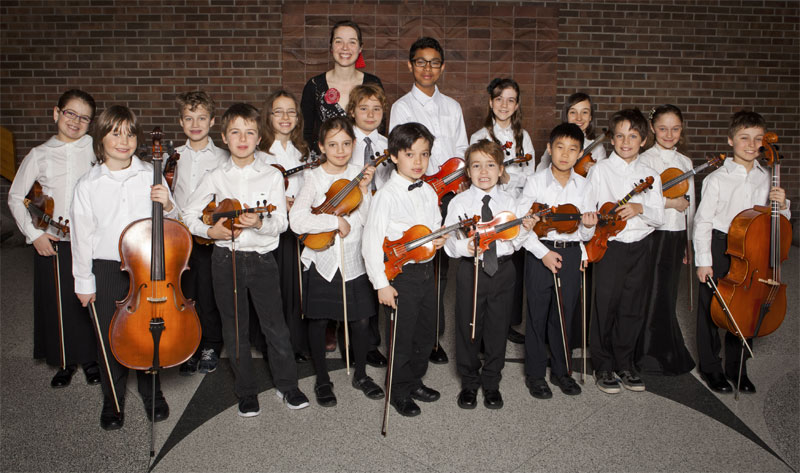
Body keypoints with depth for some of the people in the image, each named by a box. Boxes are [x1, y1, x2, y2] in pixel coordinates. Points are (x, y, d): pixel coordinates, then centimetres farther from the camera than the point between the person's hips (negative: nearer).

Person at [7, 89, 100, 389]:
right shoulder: (40, 155, 4)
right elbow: (16, 197, 10)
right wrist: (33, 233, 1)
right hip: (53, 243, 2)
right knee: (58, 304, 10)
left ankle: (91, 358, 27)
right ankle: (65, 362, 29)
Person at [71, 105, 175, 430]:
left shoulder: (151, 176, -1)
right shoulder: (87, 185, -3)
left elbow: (171, 223, 6)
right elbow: (82, 236, 1)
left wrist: (168, 205, -16)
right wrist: (84, 282, 2)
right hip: (107, 270, 0)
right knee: (110, 337, 9)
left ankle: (151, 393, 34)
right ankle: (113, 401, 30)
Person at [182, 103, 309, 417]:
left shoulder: (271, 176, -1)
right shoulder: (216, 178, 3)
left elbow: (281, 223, -7)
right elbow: (189, 215, 9)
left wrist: (259, 223, -27)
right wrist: (210, 231, -9)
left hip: (261, 258, -1)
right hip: (225, 258, 2)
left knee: (275, 326, 1)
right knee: (235, 330, 11)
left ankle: (287, 385, 21)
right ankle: (246, 392, 26)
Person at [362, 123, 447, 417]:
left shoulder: (429, 193, 6)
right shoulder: (386, 196, -15)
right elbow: (371, 242, -16)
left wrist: (440, 237, -4)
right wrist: (381, 284, -17)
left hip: (426, 270, 7)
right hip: (402, 274, -6)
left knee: (425, 333, 17)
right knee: (403, 336, 5)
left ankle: (415, 380, 39)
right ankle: (400, 391, 26)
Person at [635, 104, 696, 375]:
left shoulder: (685, 162, 12)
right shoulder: (645, 160, -7)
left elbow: (689, 206, 17)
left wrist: (688, 244, 16)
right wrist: (670, 202, -15)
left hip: (677, 235, 6)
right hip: (654, 234, -5)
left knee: (668, 295, 12)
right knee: (655, 296, -1)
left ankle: (667, 355, 23)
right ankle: (655, 356, 12)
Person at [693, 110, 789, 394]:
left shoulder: (766, 178, 6)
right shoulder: (717, 179, -9)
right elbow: (703, 221, -9)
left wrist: (781, 205, -8)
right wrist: (703, 260, -11)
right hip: (719, 248, -4)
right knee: (711, 308, 4)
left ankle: (737, 368, 28)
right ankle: (710, 367, 21)